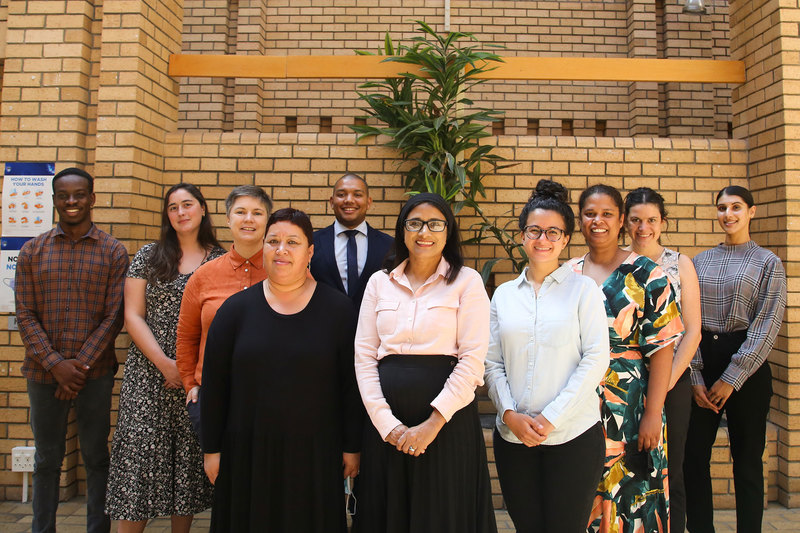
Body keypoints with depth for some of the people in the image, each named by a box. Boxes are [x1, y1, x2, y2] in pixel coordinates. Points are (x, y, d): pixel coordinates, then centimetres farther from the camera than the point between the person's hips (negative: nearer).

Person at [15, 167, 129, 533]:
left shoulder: (113, 252, -1)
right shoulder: (32, 251, 4)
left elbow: (114, 317, -5)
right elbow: (25, 316, 0)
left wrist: (81, 364, -12)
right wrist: (55, 364, -11)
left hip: (95, 372, -2)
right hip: (44, 372, 2)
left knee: (96, 457, 9)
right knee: (46, 459, 14)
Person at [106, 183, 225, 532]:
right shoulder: (148, 257, 5)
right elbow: (132, 316, 1)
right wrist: (164, 363, -8)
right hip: (150, 373, 0)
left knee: (190, 455, 7)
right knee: (141, 450, -2)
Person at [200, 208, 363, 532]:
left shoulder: (337, 308, -3)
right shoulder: (236, 308, 1)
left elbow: (351, 383, -2)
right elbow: (214, 383, 3)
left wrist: (352, 447, -1)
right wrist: (212, 449, 3)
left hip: (315, 453, -1)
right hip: (247, 452, 1)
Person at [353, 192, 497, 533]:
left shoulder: (466, 281, -1)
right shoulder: (380, 282, 7)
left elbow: (472, 359, -8)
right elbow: (364, 356, 3)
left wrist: (433, 423, -14)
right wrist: (386, 424, -7)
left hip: (447, 419, -2)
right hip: (387, 423, 3)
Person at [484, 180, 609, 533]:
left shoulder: (583, 289, 0)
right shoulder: (504, 295, 8)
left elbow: (596, 360, -7)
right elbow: (492, 362, 7)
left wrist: (550, 418, -12)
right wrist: (510, 414, -8)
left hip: (573, 435, -2)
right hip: (513, 437, 3)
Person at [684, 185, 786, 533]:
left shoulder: (768, 263, 0)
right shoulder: (701, 261, 9)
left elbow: (767, 325, -7)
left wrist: (731, 379, -13)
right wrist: (695, 377, -5)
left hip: (746, 365, -3)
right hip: (701, 361, 3)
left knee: (747, 458, 7)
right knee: (693, 455, 6)